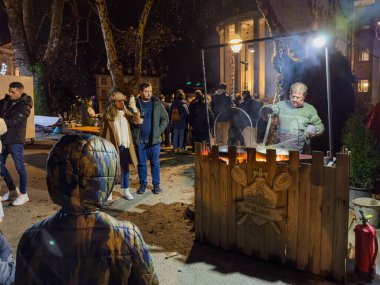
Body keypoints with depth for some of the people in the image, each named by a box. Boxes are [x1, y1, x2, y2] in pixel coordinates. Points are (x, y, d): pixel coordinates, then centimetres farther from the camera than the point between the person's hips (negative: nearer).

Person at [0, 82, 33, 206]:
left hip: (15, 140, -7)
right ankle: (12, 189, 32)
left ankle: (23, 194, 14)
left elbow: (11, 121, -21)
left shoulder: (25, 106, -12)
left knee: (19, 167, 1)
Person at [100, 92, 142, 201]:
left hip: (125, 145, 3)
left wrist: (134, 109, -22)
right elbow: (103, 132, -1)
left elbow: (137, 121, -8)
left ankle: (125, 190, 22)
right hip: (112, 145, -3)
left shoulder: (126, 112, 3)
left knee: (125, 168, 11)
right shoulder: (108, 115, -5)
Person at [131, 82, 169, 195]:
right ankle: (143, 183, 23)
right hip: (140, 139, 0)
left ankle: (156, 184, 19)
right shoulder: (135, 104, -1)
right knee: (141, 163, 10)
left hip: (154, 139, 0)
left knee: (155, 163, 7)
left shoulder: (157, 103, 2)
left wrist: (159, 131, -4)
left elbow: (165, 118, 5)